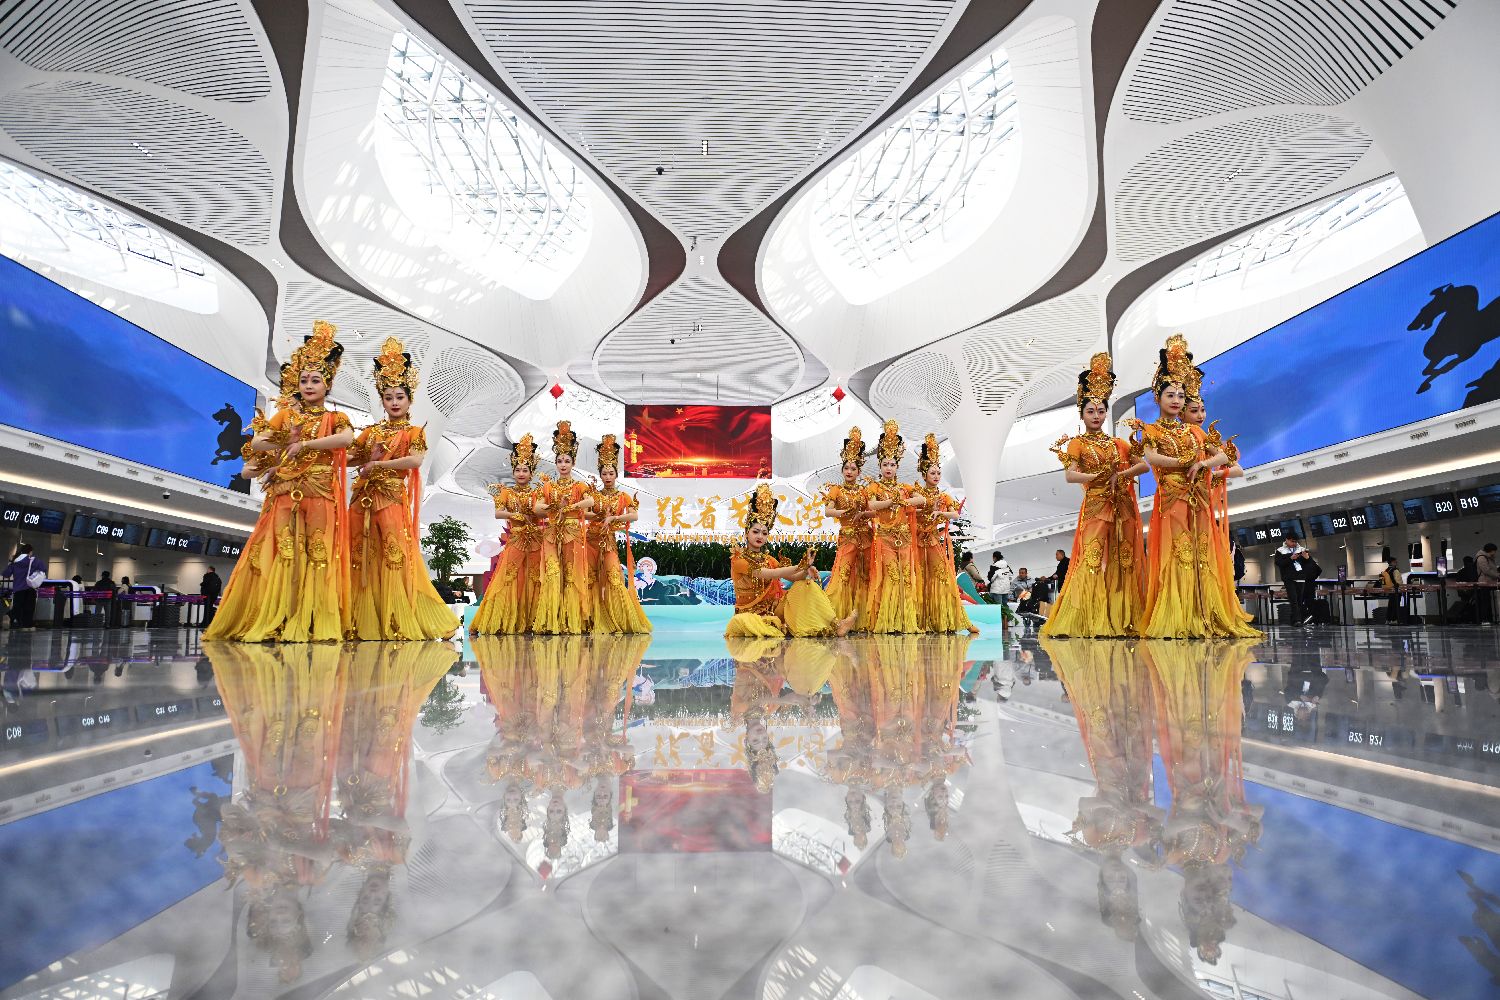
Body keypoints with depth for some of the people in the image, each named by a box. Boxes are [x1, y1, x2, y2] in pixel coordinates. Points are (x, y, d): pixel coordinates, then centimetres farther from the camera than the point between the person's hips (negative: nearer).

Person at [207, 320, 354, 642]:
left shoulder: (335, 418, 10)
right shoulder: (286, 415, 15)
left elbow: (347, 438, -13)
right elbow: (256, 442, 7)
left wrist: (303, 445, -12)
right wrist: (286, 447, -1)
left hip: (321, 495, -1)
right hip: (285, 494, 1)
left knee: (318, 555, -7)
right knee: (283, 554, -7)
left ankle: (314, 624, -9)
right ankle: (274, 621, -9)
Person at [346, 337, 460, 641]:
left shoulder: (413, 432, 5)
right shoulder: (371, 431, 17)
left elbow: (416, 460, -12)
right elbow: (350, 457, 14)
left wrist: (377, 465, -10)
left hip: (393, 499, -4)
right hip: (365, 499, 4)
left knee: (394, 557, -8)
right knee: (362, 558, 1)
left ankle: (397, 623, -4)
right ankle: (363, 621, 5)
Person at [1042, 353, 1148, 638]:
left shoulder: (1118, 443, 17)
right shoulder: (1077, 443, 5)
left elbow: (1144, 464, 9)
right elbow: (1070, 475, -10)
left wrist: (1121, 475, -7)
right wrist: (1099, 476, -19)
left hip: (1123, 508, 4)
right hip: (1095, 506, -4)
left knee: (1122, 562, 1)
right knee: (1094, 561, -10)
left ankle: (1122, 620, 3)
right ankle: (1093, 622, -11)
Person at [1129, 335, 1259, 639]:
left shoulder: (1195, 432, 19)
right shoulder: (1151, 430, 6)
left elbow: (1224, 457, 14)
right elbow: (1151, 458, -14)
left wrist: (1201, 464, -5)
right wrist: (1188, 462, -8)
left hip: (1198, 501, 5)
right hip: (1170, 500, -5)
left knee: (1203, 557, -1)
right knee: (1175, 557, -12)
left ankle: (1207, 619, -2)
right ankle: (1175, 622, -14)